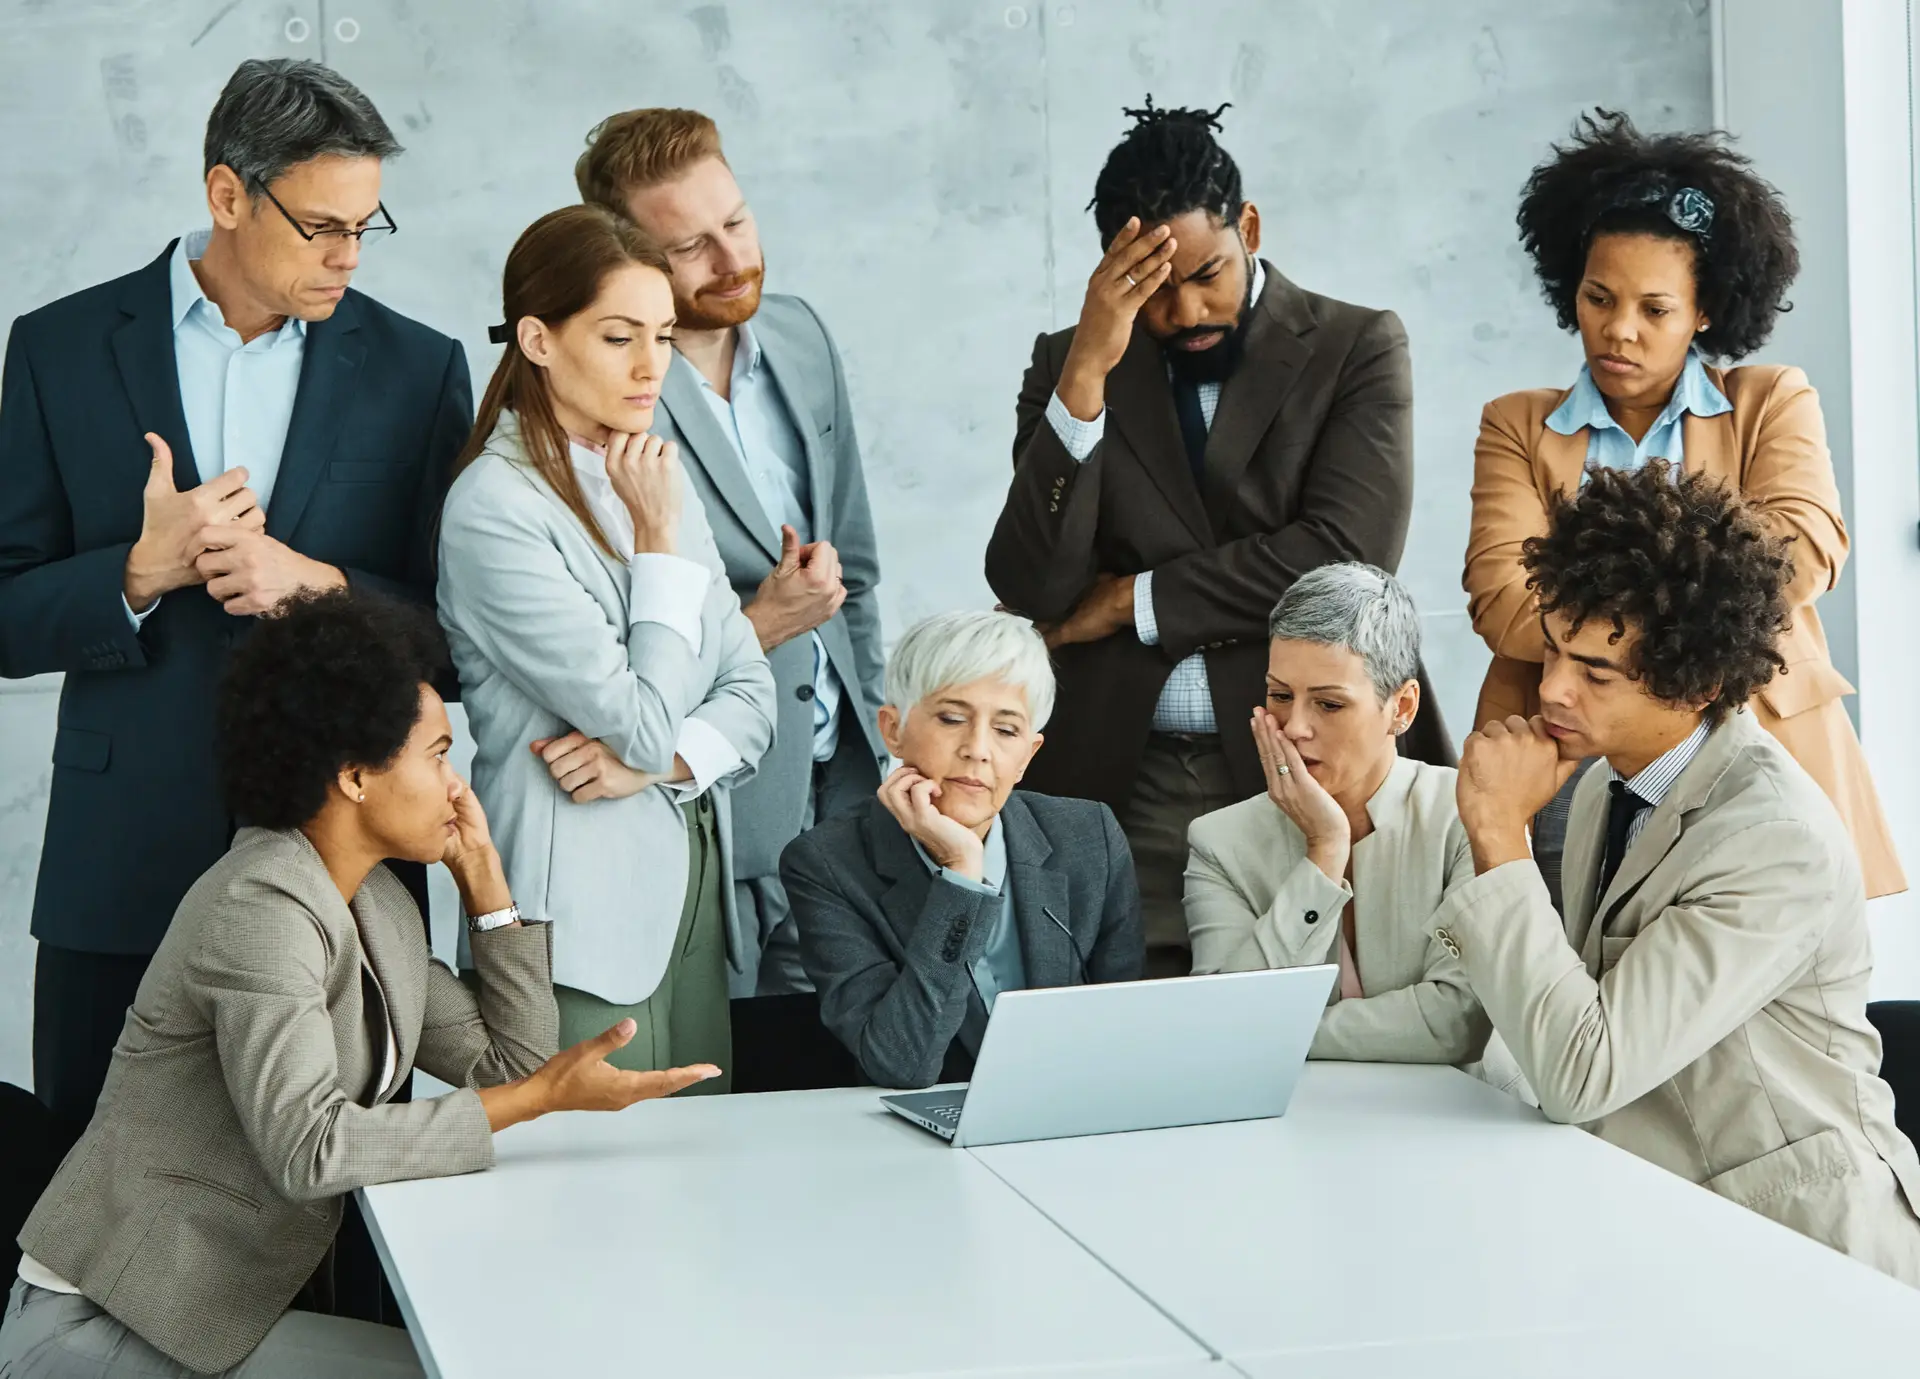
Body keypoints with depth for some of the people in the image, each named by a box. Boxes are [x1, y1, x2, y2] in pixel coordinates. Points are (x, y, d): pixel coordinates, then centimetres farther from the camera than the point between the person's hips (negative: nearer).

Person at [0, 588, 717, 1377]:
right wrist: (545, 1098, -26)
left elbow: (508, 1066, 8)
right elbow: (310, 1148, -28)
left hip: (236, 1303, 9)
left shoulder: (378, 901, 8)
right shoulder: (260, 906, -20)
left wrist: (481, 872, 5)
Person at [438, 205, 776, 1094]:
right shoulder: (494, 509, -14)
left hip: (692, 887, 7)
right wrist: (659, 540, -10)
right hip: (585, 913, -7)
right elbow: (645, 722, -17)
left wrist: (653, 760, -10)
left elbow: (751, 694, 8)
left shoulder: (648, 476, 10)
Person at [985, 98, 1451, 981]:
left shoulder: (1358, 349, 3)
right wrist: (1087, 369, -12)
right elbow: (1031, 589, -3)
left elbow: (1347, 556, -11)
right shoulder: (1068, 365, 9)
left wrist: (1130, 601, -6)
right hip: (1126, 785, 1)